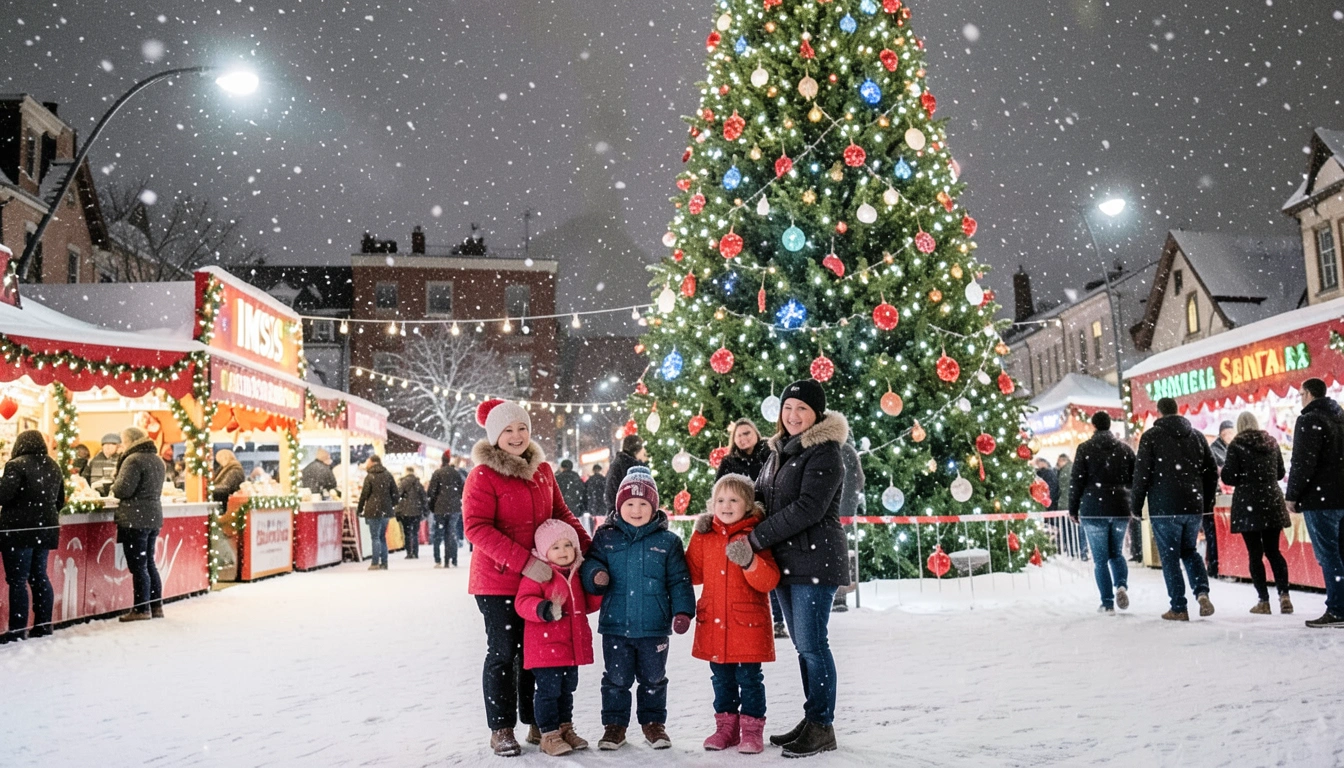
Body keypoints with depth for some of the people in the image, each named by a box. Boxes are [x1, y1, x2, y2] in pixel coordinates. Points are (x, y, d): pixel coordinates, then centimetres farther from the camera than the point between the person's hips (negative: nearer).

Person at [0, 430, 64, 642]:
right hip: (45, 529, 7)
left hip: (19, 529, -7)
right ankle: (43, 625, 16)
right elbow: (60, 500, 16)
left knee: (17, 580, -2)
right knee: (39, 576, 14)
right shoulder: (54, 467, 12)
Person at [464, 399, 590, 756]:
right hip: (498, 582, -5)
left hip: (540, 580, 6)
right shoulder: (483, 475, -11)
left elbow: (560, 513, 17)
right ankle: (501, 729, 19)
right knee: (503, 654, 3)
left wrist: (588, 545, 4)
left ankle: (536, 724, 28)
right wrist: (524, 562, -26)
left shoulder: (542, 470, 8)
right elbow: (476, 527, -20)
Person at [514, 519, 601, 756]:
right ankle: (549, 735, 8)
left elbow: (587, 604, 21)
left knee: (567, 690, 18)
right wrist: (547, 610, -35)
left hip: (572, 646, 7)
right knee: (549, 691, -2)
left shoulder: (576, 575, 11)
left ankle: (565, 729, 31)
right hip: (545, 646, -7)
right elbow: (523, 602, -20)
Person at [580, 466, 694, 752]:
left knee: (653, 679, 13)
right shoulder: (605, 537, 0)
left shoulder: (668, 541, -1)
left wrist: (682, 611, -8)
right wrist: (595, 575, -17)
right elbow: (590, 564, 6)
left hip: (654, 626, 0)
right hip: (615, 624, 0)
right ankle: (614, 724, 24)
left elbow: (679, 580, 1)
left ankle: (654, 723, 29)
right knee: (616, 679, 10)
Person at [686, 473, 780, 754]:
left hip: (748, 623, -4)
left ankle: (752, 728, 15)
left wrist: (749, 561, -32)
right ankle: (726, 726, 26)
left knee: (749, 678, 2)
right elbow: (694, 574, 7)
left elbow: (769, 581, -14)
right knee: (721, 679, 14)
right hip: (713, 623, 4)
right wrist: (699, 538, 0)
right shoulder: (705, 536, 5)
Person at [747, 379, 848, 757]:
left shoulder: (825, 452, -11)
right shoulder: (781, 451, 16)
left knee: (812, 644, -4)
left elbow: (808, 508, -20)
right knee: (804, 644, 13)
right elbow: (760, 497, 20)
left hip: (814, 561, -8)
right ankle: (811, 721, 23)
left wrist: (756, 539, -18)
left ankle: (822, 726, 6)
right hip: (786, 562, 8)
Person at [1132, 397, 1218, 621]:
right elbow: (1212, 471, 13)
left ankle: (1178, 608, 4)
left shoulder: (1151, 436, -4)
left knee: (1170, 557, 2)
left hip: (1164, 508, -5)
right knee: (1189, 551, 20)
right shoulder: (1197, 436, 11)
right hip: (1193, 507, 5)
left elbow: (1141, 474, -7)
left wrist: (1136, 506, 1)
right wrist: (1207, 504, 21)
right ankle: (1202, 592, -1)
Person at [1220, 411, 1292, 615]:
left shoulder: (1236, 445, -8)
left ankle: (1264, 601, 1)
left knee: (1255, 553, 0)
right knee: (1273, 551, 12)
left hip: (1247, 503, -4)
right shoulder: (1271, 442, 7)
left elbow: (1228, 477, -11)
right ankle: (1284, 595, 0)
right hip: (1272, 501, 4)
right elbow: (1280, 473, 16)